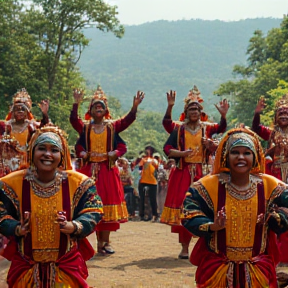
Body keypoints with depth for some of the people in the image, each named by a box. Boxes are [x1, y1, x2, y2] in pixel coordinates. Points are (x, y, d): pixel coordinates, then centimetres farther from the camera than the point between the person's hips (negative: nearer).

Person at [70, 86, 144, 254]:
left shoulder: (113, 126, 7)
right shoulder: (85, 127, 7)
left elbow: (128, 120, -6)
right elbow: (73, 120, -11)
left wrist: (135, 106, -23)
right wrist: (76, 104, -26)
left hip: (108, 170, 0)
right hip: (90, 170, 0)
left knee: (107, 202, -1)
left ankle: (105, 242, 4)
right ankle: (101, 241, 5)